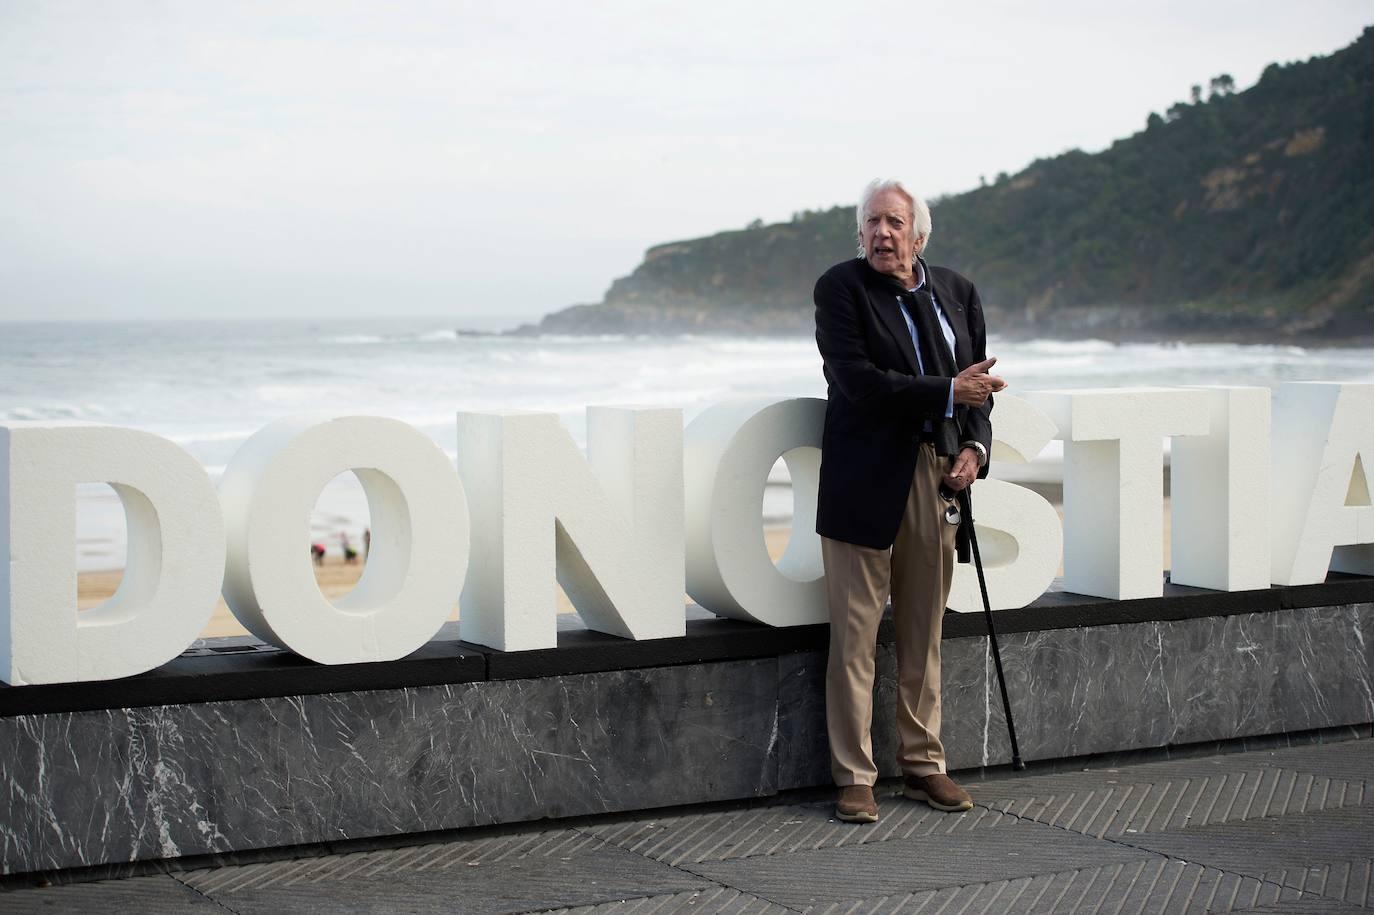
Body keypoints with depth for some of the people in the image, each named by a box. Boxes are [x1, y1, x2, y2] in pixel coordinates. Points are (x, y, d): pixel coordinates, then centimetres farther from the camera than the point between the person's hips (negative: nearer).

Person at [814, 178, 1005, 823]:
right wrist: (947, 392, -19)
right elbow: (857, 381, -16)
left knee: (924, 636, 12)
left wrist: (975, 445, -3)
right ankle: (854, 778, 5)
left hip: (937, 480, 5)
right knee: (854, 638, -1)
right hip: (867, 482, -5)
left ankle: (924, 766, 23)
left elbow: (977, 385, 15)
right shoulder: (840, 288, -5)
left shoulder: (956, 292, 11)